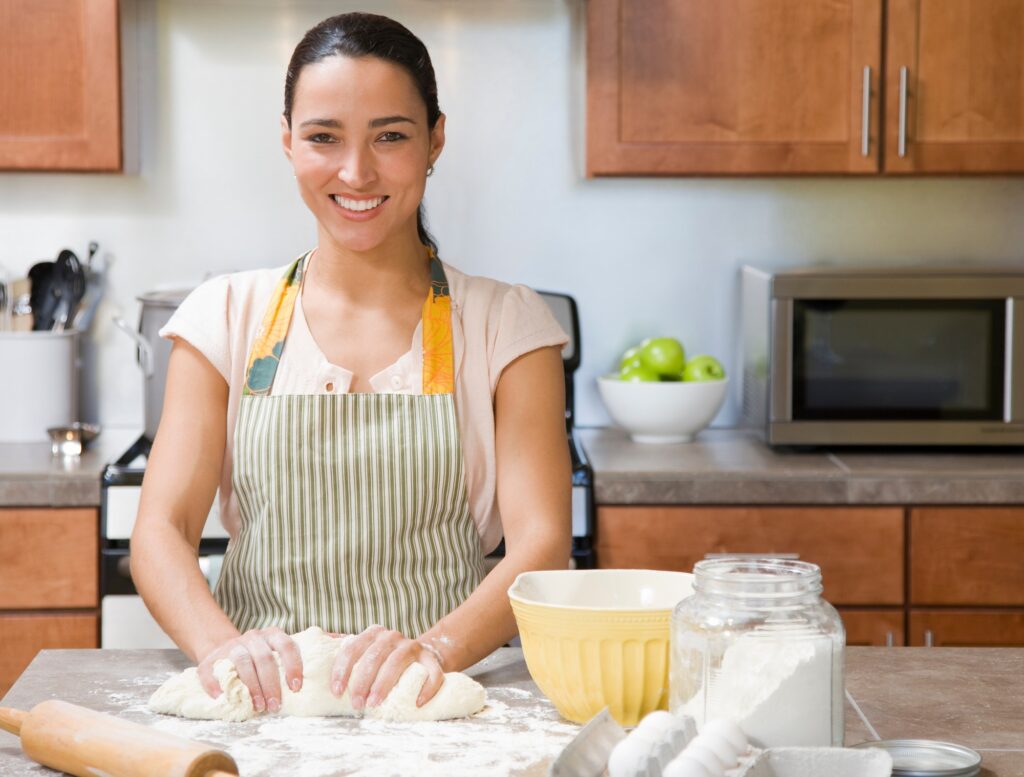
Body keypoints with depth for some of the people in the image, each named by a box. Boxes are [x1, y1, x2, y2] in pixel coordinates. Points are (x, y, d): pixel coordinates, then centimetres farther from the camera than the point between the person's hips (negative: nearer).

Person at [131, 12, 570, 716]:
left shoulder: (506, 325, 4)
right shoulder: (228, 318, 7)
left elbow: (542, 543, -5)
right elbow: (161, 531, 0)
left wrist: (439, 646, -26)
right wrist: (221, 645, -22)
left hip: (441, 701, 0)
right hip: (266, 701, 1)